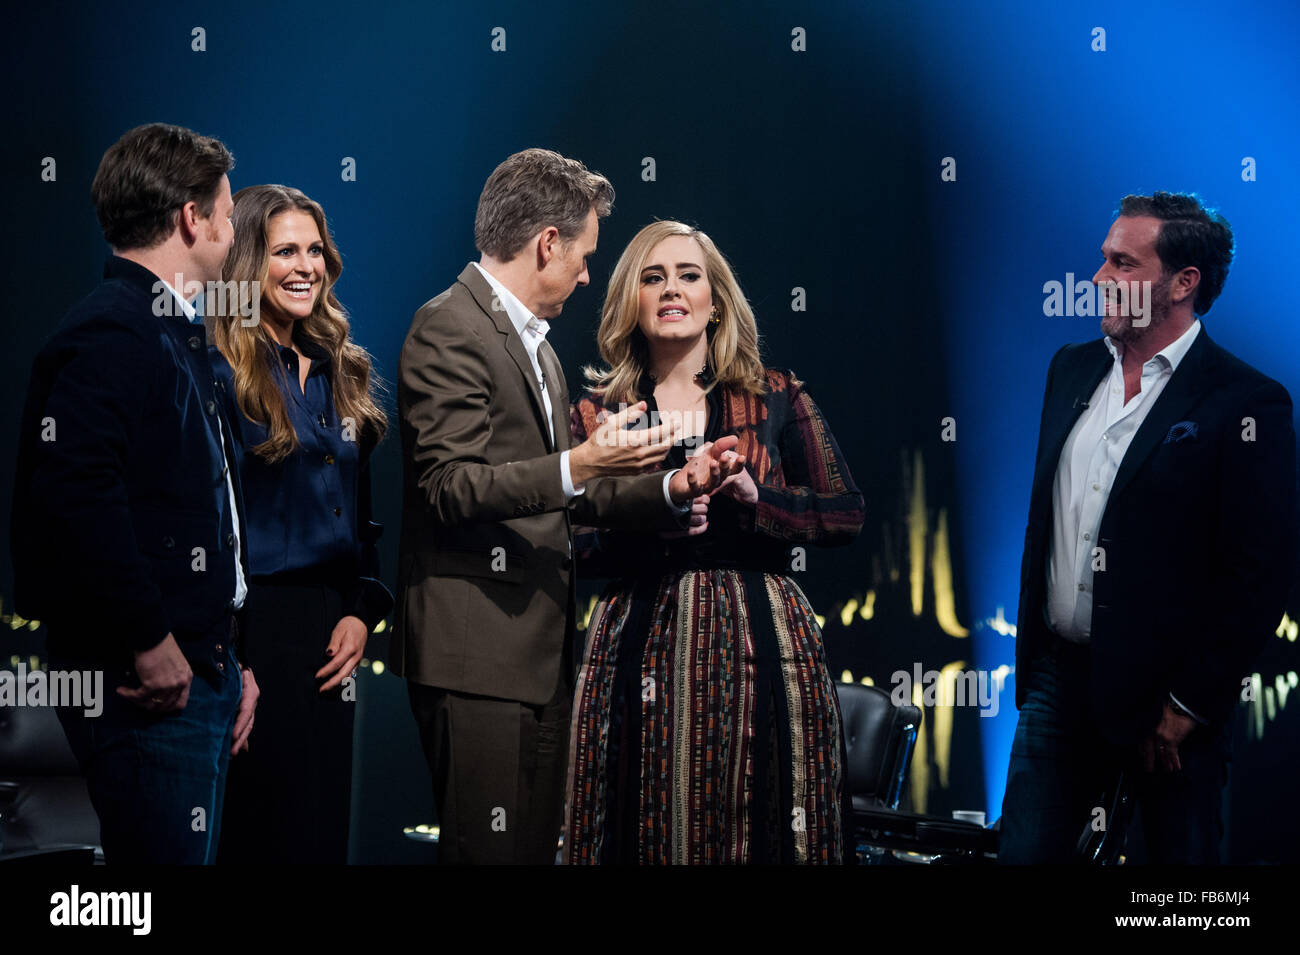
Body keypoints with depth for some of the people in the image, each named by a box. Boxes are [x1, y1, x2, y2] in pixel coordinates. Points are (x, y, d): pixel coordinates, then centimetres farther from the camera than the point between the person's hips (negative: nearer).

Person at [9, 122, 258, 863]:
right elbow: (74, 493, -28)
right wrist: (150, 643, -23)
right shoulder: (110, 335, -14)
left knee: (196, 853, 14)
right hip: (149, 686, -10)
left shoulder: (176, 334, 20)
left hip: (199, 675, 10)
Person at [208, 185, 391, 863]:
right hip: (252, 628, -7)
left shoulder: (339, 373, 15)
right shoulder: (220, 373, -8)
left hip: (328, 630, 7)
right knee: (261, 831, -4)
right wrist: (227, 660, -17)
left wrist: (362, 611, 3)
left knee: (325, 826, 9)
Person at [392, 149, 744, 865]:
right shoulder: (450, 329, -9)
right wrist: (577, 467, -27)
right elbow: (449, 488, -18)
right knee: (489, 850, -8)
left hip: (540, 646, 10)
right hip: (477, 650, -10)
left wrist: (670, 489, 12)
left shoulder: (536, 343, 22)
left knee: (537, 845, 10)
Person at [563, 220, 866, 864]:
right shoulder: (597, 413, 7)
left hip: (762, 647, 0)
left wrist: (755, 493, -10)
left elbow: (846, 515, 4)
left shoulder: (777, 398, 8)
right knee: (650, 831, 0)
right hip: (641, 653, 0)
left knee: (761, 830, 0)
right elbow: (573, 553, 3)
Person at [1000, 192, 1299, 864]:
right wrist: (1031, 649, 15)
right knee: (1024, 853, 7)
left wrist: (1186, 707, -14)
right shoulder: (1072, 369, 10)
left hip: (1166, 700, -6)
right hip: (1058, 676, 6)